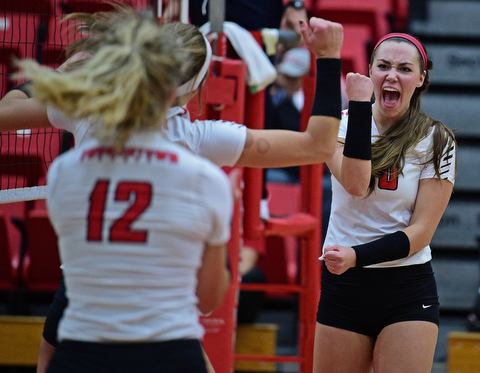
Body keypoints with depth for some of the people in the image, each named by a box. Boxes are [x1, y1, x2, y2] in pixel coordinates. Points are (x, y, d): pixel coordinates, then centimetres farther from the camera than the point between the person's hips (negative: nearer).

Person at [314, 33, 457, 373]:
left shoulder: (436, 141, -1)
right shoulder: (342, 124, 2)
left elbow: (421, 231, -6)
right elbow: (355, 183, -18)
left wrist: (358, 256, -19)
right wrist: (359, 104, -19)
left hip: (408, 291, -1)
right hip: (343, 285, 2)